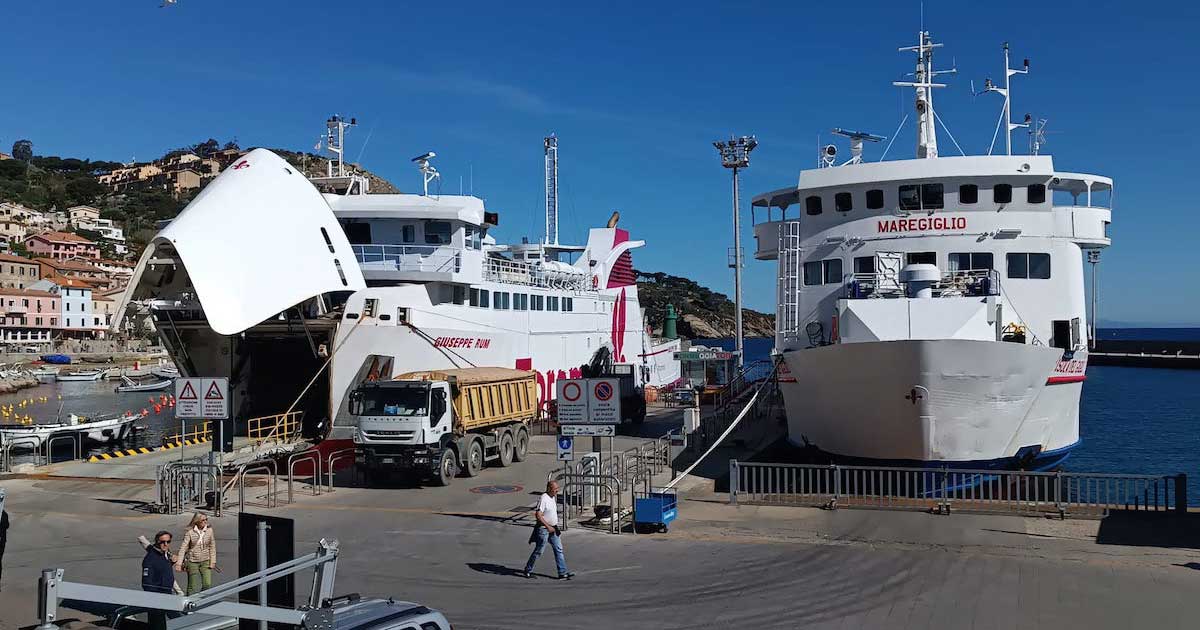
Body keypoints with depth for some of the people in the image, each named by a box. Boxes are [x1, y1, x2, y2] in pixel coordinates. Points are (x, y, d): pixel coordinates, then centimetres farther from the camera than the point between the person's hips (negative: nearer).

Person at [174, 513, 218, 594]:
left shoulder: (209, 530, -2)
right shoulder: (190, 532, -10)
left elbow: (212, 547, 4)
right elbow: (183, 548, -11)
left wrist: (213, 562, 1)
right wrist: (179, 563, -16)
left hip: (205, 562, 2)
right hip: (192, 562, -2)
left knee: (208, 585, -6)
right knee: (193, 586, 5)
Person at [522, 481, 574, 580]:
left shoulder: (552, 498, 10)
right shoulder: (543, 499, -19)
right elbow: (538, 515, -25)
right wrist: (548, 526, -25)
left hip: (553, 529, 9)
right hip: (543, 529, -9)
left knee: (559, 550, 4)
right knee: (538, 551, 2)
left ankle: (563, 573, 4)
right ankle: (527, 571, 17)